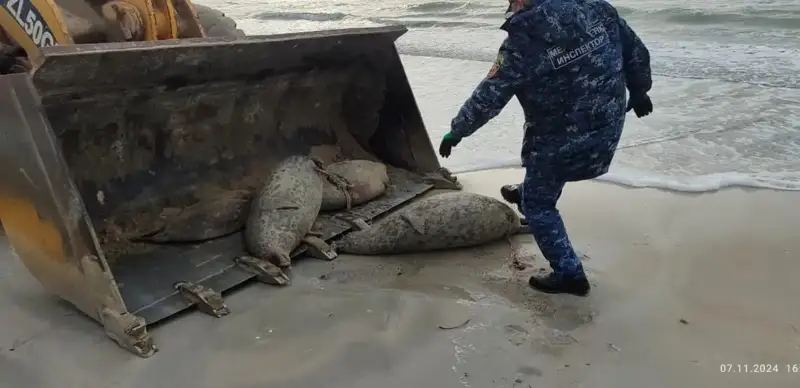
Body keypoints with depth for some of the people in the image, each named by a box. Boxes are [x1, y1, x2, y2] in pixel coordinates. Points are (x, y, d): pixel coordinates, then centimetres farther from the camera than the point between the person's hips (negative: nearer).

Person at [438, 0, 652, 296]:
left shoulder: (524, 40, -21)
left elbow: (487, 98, -15)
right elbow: (637, 53, 6)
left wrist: (455, 131, 0)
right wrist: (639, 92, 25)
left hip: (561, 144, -6)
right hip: (608, 130, 7)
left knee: (538, 206, 15)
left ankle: (569, 274, 20)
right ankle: (527, 194, 60)